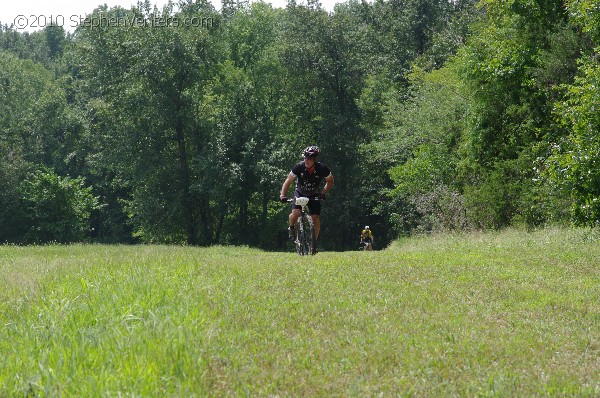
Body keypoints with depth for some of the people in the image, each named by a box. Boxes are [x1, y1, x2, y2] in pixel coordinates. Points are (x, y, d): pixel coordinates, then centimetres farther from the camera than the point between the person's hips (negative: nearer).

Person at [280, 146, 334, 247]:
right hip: (300, 193, -1)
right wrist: (282, 195, -29)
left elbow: (330, 181, -6)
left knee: (315, 218, -11)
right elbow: (288, 181, -18)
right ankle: (291, 228, 8)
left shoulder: (322, 169, -24)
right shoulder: (299, 167, -25)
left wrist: (324, 192, -20)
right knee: (295, 213, -24)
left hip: (314, 195, 1)